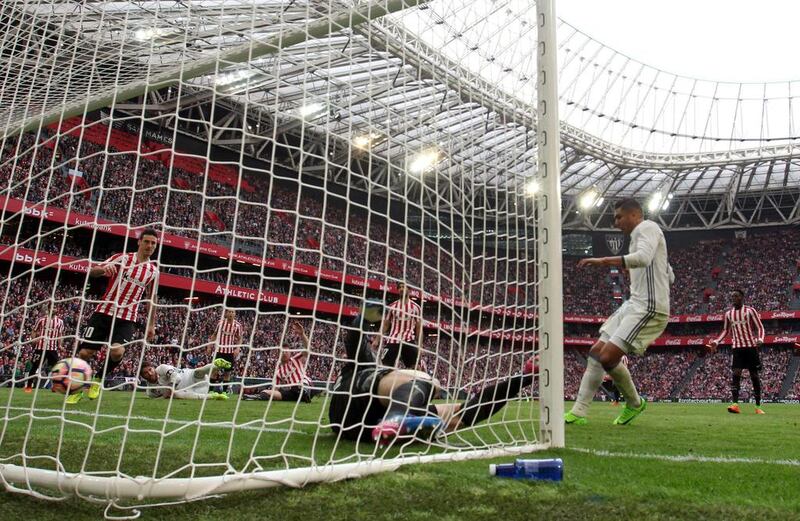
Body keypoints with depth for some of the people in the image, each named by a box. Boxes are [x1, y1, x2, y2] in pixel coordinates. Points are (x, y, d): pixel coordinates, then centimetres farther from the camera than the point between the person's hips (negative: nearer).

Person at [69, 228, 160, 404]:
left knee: (117, 352, -24)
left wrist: (151, 324, 15)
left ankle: (99, 379, 7)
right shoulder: (122, 258, 1)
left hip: (127, 319, 1)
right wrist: (104, 268, -26)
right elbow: (92, 272, -3)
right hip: (104, 312, -1)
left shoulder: (153, 270, 8)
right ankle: (76, 389, 22)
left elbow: (151, 298, 18)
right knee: (84, 352, -4)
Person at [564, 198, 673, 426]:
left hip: (648, 307, -10)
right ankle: (579, 412, 2)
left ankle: (634, 403, 7)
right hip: (634, 305, 10)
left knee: (608, 357, -17)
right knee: (596, 352, 1)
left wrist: (604, 261, -32)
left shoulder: (647, 228, -5)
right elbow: (669, 275, 30)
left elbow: (643, 258, -28)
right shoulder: (640, 235, 25)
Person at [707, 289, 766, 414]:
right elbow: (725, 331, 20)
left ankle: (758, 406, 11)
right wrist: (716, 342, 6)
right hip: (737, 348, 3)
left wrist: (760, 339, -22)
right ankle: (735, 404, -20)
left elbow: (760, 327, -2)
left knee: (754, 376, 3)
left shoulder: (750, 311, -1)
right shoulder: (728, 314, 10)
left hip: (751, 346, -2)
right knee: (736, 374, -12)